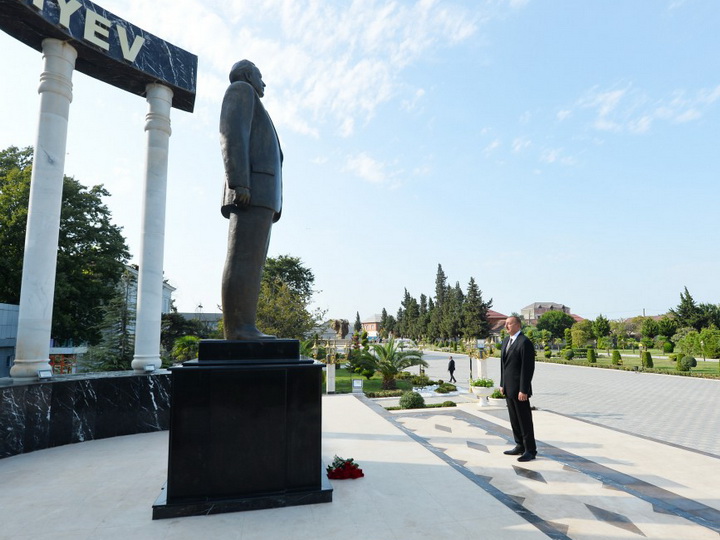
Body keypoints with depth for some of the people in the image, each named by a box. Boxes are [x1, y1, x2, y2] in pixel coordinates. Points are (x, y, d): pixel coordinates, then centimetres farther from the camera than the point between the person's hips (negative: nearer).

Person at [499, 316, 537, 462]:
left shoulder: (525, 342, -15)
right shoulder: (506, 341, 12)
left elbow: (528, 368, -18)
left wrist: (523, 390, -19)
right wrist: (502, 384, 14)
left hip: (519, 389, -8)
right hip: (508, 388, 8)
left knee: (525, 419, 1)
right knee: (514, 419, 15)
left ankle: (530, 451, 12)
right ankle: (520, 447, 27)